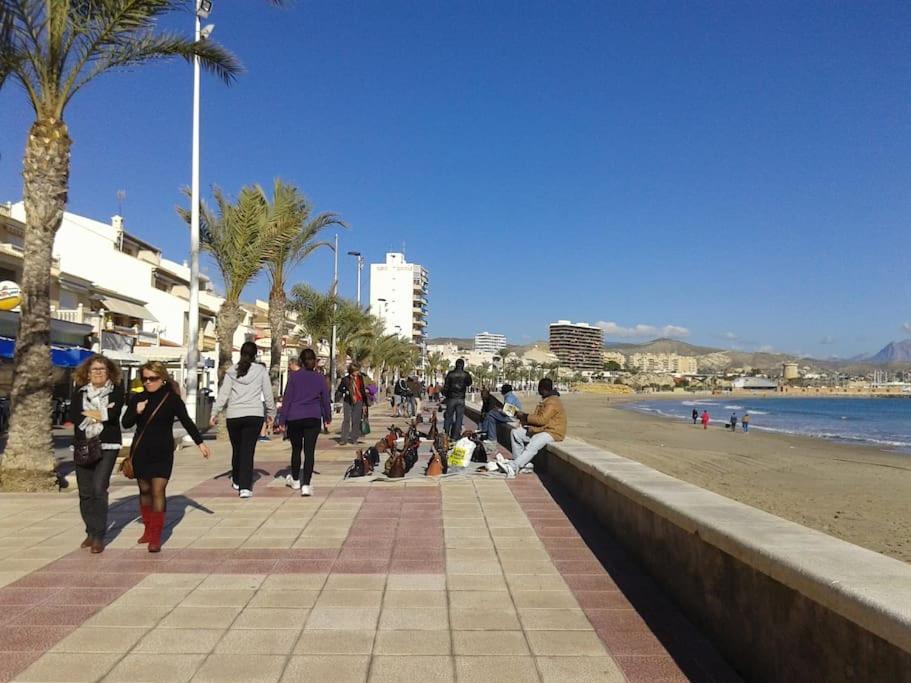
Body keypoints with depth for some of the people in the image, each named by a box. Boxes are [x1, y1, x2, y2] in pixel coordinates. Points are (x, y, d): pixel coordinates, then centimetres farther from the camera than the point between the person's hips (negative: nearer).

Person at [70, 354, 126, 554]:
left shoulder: (116, 390, 2)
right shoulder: (80, 391, 9)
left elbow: (114, 414, -13)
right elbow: (73, 415, -5)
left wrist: (89, 413, -5)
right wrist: (100, 414, -12)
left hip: (107, 446, -3)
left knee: (99, 489, -12)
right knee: (85, 492, 6)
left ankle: (99, 536, -6)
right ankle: (91, 532, 21)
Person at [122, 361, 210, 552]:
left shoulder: (172, 399, -5)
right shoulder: (137, 398, 4)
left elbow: (186, 422, 0)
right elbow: (126, 423, 7)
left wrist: (200, 442, -2)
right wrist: (136, 411, -13)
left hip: (163, 453, -4)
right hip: (140, 452, 4)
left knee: (158, 491, -9)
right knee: (144, 490, 13)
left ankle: (156, 536, -5)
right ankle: (148, 529, 29)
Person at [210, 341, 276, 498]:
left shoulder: (231, 372, 3)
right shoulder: (261, 371, -1)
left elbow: (223, 394, 0)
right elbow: (268, 394, 2)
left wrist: (215, 414, 4)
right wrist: (270, 414, 13)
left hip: (234, 416, 2)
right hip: (254, 415, -2)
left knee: (236, 449, 17)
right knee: (248, 450, -1)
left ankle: (237, 481, 34)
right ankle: (245, 487, -8)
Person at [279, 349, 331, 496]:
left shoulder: (294, 377, -1)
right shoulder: (320, 378, 3)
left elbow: (286, 399, -1)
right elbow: (325, 400, 11)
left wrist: (283, 420, 4)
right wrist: (328, 417, 25)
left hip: (294, 418, 0)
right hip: (313, 418, 0)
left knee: (296, 449, 16)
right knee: (309, 451, -2)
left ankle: (295, 480, 33)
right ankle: (306, 485, -10)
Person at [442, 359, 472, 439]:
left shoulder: (450, 373, -5)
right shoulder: (466, 375, -3)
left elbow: (446, 385, -2)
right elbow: (469, 384, 14)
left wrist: (444, 394, 9)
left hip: (451, 398, 0)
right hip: (461, 399, 0)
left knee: (448, 417, 11)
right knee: (459, 417, 4)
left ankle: (446, 434, 10)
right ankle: (455, 436, 3)